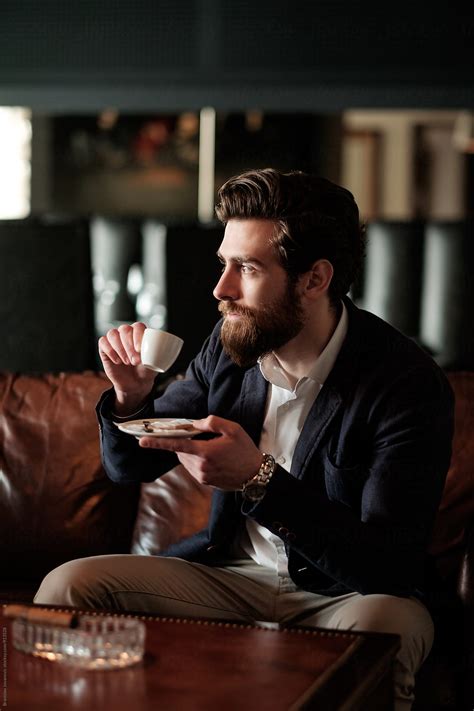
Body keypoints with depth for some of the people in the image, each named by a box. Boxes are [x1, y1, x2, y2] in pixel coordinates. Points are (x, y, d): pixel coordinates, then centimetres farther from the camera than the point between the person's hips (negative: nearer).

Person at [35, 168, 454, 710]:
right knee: (67, 585, -14)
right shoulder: (230, 345, -1)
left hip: (343, 596, -4)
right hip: (232, 574, 5)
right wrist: (131, 397, -12)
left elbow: (389, 565, -23)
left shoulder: (409, 382, -18)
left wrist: (259, 481, -33)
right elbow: (128, 467, 11)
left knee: (381, 626, -39)